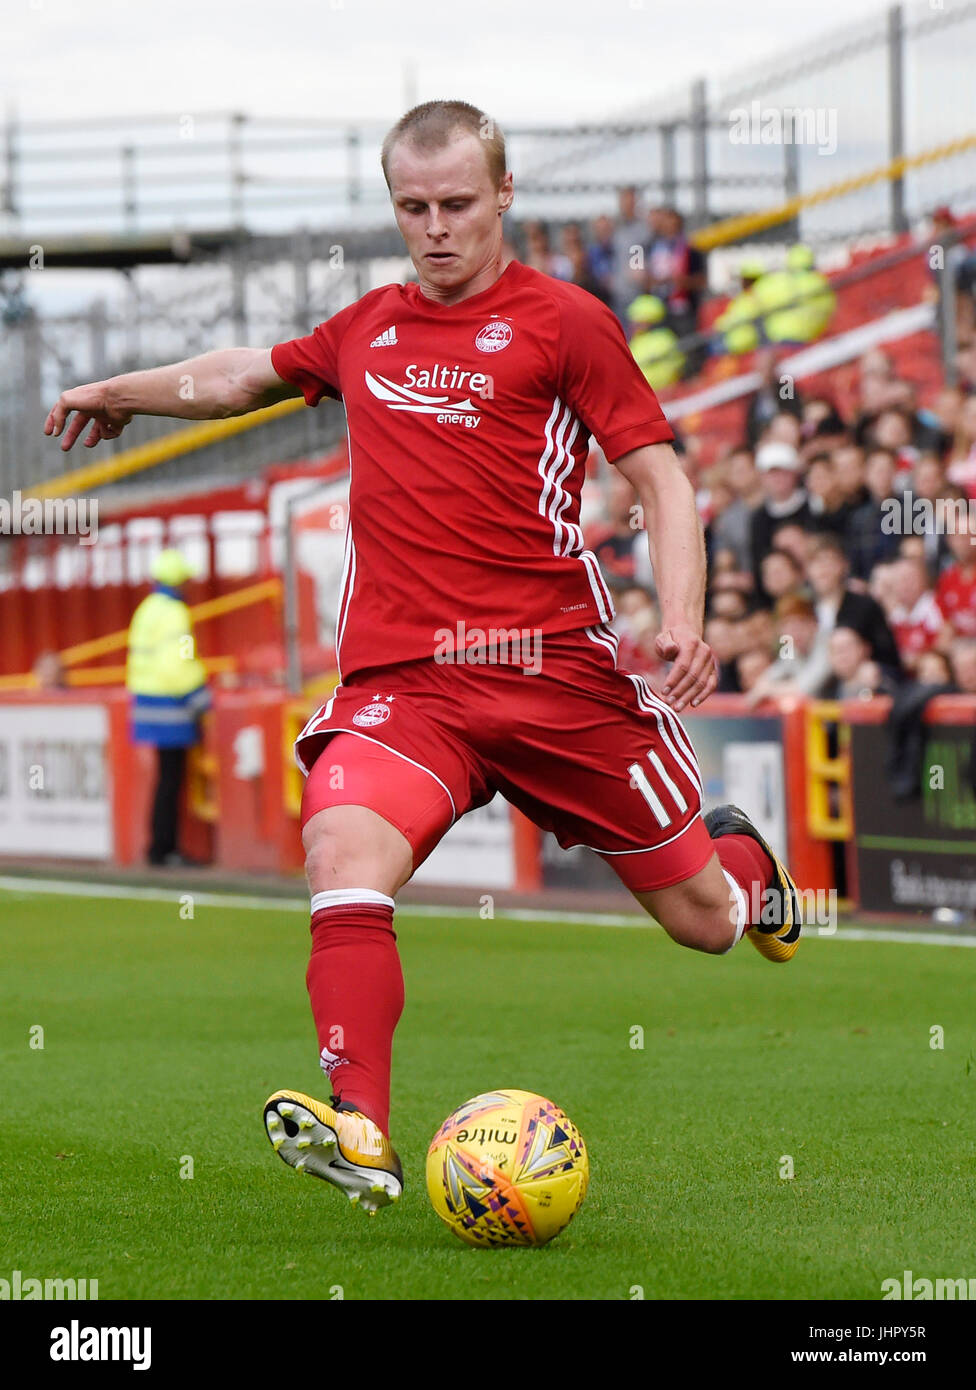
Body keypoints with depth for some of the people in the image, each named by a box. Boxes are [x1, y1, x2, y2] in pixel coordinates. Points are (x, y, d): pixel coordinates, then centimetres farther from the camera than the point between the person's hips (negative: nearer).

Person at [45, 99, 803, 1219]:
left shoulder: (562, 320, 2)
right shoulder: (365, 329, 16)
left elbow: (661, 479, 1)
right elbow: (251, 373, 36)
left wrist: (681, 624, -14)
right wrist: (119, 393, 44)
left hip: (558, 666, -2)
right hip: (401, 678, 3)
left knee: (702, 919, 7)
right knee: (344, 844, -30)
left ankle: (738, 856, 46)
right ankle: (359, 1132, -35)